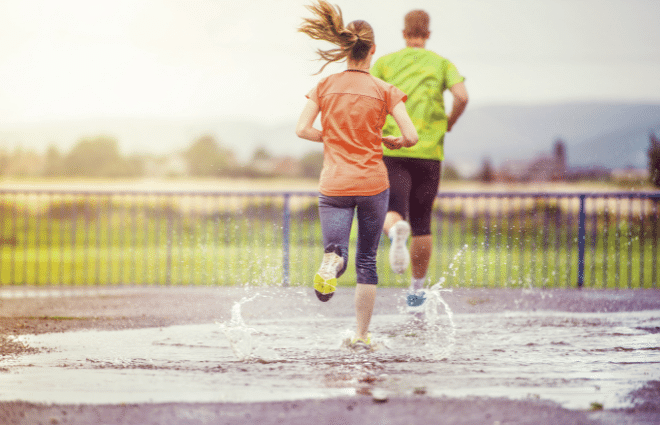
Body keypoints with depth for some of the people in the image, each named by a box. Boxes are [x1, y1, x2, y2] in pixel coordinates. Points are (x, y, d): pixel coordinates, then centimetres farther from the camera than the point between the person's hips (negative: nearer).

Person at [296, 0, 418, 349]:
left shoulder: (325, 86, 1)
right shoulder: (384, 91, -3)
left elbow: (302, 129, -5)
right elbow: (411, 137, -8)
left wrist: (333, 138, 12)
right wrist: (392, 143, 14)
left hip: (334, 185, 0)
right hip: (373, 184, 0)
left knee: (337, 249, -3)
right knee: (367, 261, 13)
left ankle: (331, 261, -41)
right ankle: (362, 336, 14)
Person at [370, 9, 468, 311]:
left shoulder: (385, 62, 9)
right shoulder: (441, 64, 8)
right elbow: (462, 96, -9)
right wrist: (449, 124, 9)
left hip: (392, 148, -1)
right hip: (429, 151, 1)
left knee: (392, 213, -8)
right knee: (422, 225, 12)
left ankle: (396, 230, -45)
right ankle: (417, 291, 20)